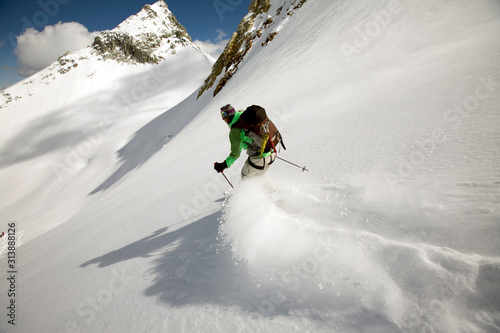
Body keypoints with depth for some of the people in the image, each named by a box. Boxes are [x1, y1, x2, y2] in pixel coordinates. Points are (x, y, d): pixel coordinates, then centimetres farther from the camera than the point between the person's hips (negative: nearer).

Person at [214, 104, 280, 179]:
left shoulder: (235, 130, -18)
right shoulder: (249, 115, 1)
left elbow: (235, 153, -17)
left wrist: (224, 165, -6)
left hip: (259, 158, -7)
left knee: (245, 177, 18)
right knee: (259, 176, 29)